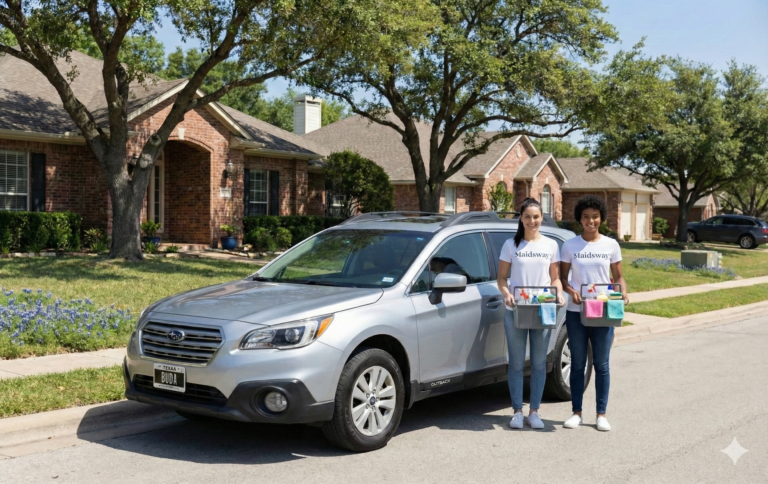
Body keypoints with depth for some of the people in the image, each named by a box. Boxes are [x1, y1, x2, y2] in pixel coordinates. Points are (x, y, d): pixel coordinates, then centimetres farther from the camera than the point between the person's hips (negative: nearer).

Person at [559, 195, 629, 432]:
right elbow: (562, 277, 4)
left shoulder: (611, 245, 4)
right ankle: (577, 412, 15)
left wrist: (623, 292, -10)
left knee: (601, 364, 5)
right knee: (578, 364, 7)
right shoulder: (570, 246, 2)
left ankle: (602, 414, 13)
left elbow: (618, 276, 9)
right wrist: (571, 291, -15)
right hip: (576, 312, 0)